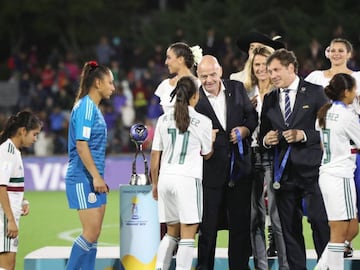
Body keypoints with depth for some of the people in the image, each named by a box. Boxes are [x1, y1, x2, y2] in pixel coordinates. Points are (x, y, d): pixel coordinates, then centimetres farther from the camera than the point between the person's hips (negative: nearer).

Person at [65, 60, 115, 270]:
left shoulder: (94, 108, 16)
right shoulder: (85, 107, -13)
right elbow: (81, 145, -20)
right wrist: (96, 176, -20)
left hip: (93, 179, 10)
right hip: (83, 178, -10)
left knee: (93, 234, 8)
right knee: (91, 233, -11)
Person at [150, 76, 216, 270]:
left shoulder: (164, 119, 8)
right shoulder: (202, 122, -3)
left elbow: (155, 155, 9)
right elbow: (207, 153, 10)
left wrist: (155, 184, 18)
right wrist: (212, 138, 30)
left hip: (166, 178, 5)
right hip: (188, 179, -5)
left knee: (171, 232, 16)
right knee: (188, 235, -2)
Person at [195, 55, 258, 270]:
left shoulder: (237, 89, 5)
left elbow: (252, 116, 13)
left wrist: (245, 129, -5)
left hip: (239, 168, 3)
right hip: (210, 169, -3)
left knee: (241, 223, 9)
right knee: (207, 225, 3)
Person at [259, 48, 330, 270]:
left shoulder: (315, 93, 1)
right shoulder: (269, 99, 15)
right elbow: (263, 135, 20)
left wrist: (304, 135, -13)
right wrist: (266, 140, -2)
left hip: (311, 169, -4)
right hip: (284, 172, 5)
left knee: (320, 222, -9)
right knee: (290, 228, 5)